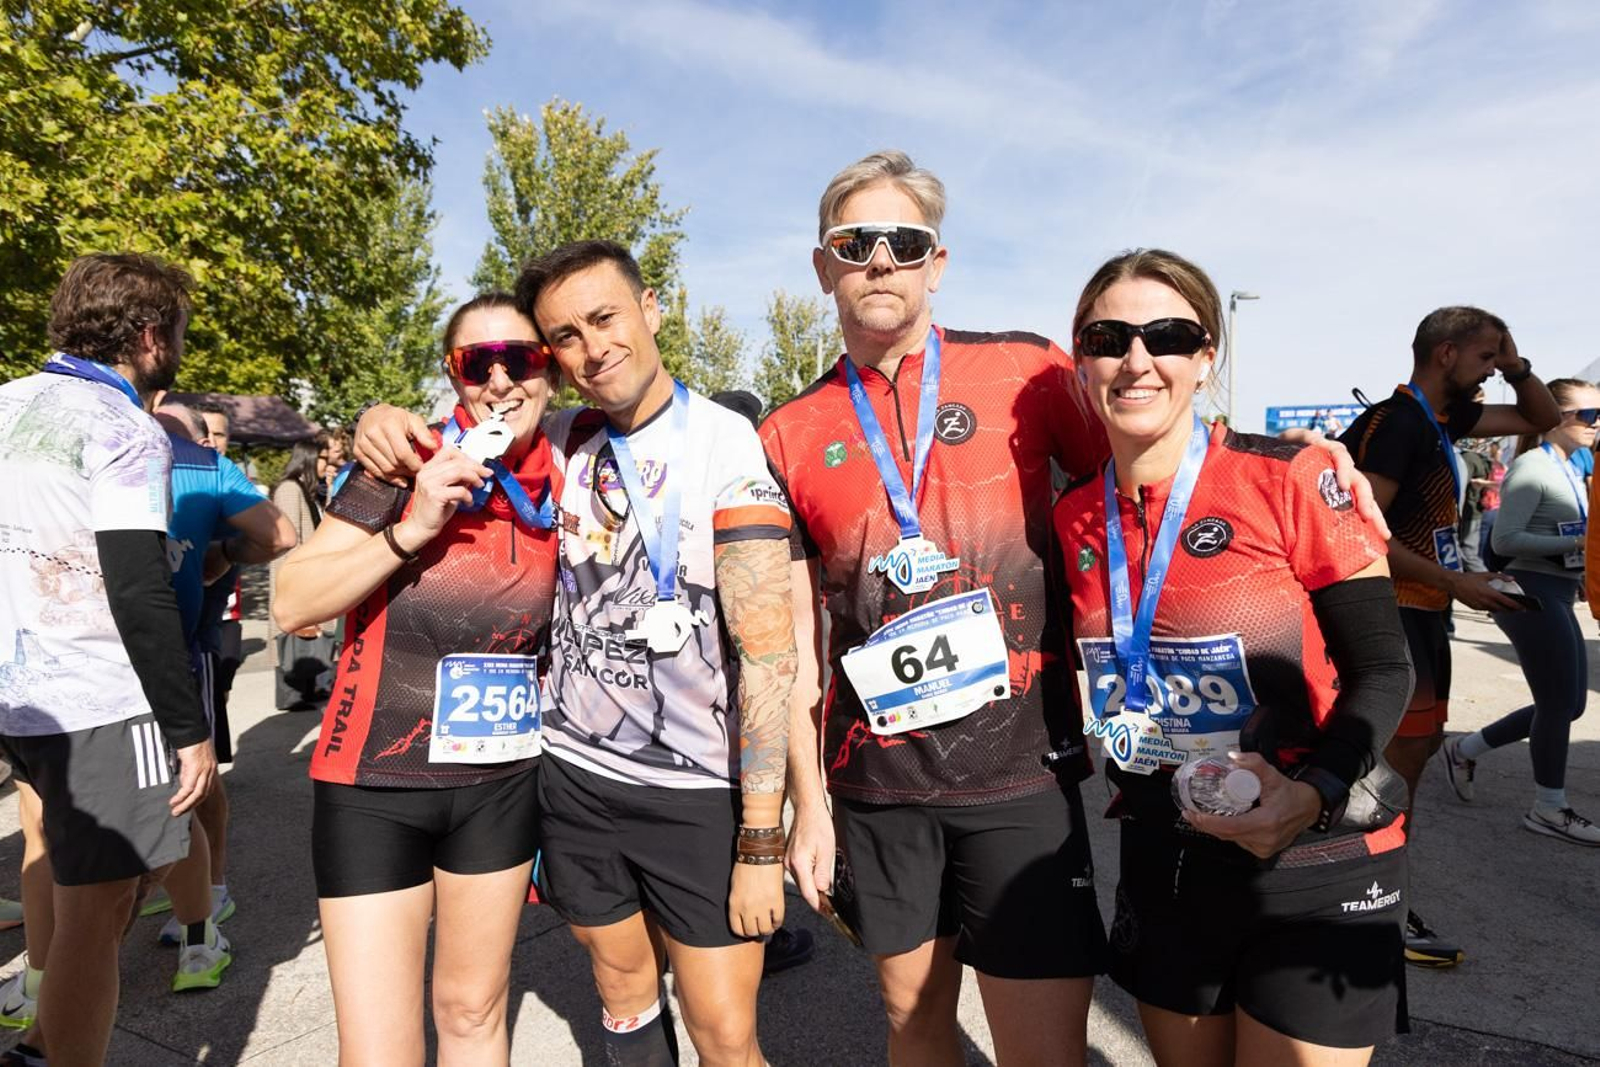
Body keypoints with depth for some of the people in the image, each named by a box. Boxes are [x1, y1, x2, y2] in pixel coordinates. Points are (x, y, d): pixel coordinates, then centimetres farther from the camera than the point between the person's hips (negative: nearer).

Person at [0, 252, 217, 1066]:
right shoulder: (125, 429, -13)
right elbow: (138, 595, -20)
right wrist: (191, 729, -16)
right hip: (99, 705, -8)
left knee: (98, 890, 25)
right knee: (94, 915, 1)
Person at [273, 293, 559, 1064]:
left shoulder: (556, 487, -2)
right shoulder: (408, 464, -12)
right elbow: (292, 605, -16)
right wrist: (413, 527, -25)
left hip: (503, 787, 3)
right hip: (376, 785, -3)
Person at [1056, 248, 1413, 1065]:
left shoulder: (1290, 481, -15)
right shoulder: (1074, 518, -2)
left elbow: (1383, 671, -11)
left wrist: (1313, 795, -25)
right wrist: (1123, 761, -2)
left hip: (1316, 862, -4)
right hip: (1161, 859, 4)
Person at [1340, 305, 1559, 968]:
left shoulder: (1443, 417, 11)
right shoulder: (1395, 422, -17)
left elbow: (1544, 420, 25)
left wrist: (1518, 366, 8)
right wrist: (1456, 582, -21)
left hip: (1421, 607, 10)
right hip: (1390, 607, -10)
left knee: (1420, 740, 16)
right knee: (1408, 750, -7)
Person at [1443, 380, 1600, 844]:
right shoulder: (1531, 467, -14)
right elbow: (1505, 539, -21)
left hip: (1557, 595, 9)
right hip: (1533, 593, -9)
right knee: (1559, 703, 0)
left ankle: (1466, 750, 25)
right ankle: (1549, 808, 15)